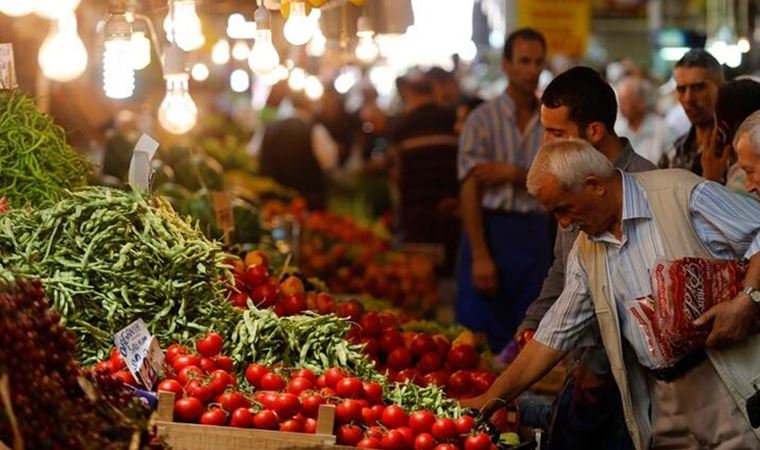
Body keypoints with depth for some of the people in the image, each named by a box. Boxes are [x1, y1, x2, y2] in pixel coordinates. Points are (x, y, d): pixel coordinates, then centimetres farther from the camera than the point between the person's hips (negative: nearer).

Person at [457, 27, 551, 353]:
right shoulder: (483, 119, -2)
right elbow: (470, 190, -8)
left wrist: (514, 174, -13)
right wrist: (480, 256, -15)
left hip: (534, 234, 3)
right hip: (490, 229, -3)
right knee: (480, 338, -4)